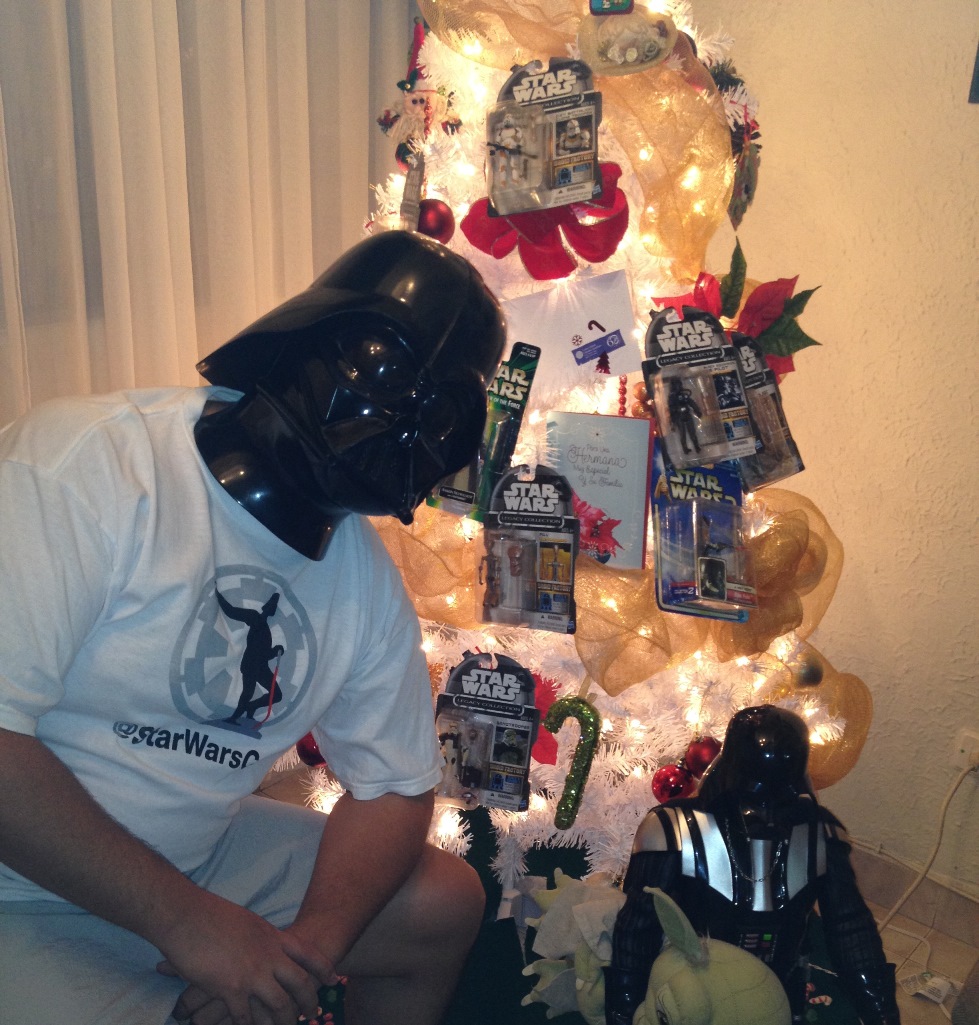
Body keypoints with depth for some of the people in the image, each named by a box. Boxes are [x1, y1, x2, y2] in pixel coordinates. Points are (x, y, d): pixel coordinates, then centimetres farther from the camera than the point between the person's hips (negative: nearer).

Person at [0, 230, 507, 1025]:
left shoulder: (366, 575, -1)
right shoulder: (87, 461, -22)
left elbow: (395, 787, 6)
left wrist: (312, 944, -11)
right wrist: (186, 921, -24)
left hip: (199, 860, 7)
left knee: (444, 905, 5)